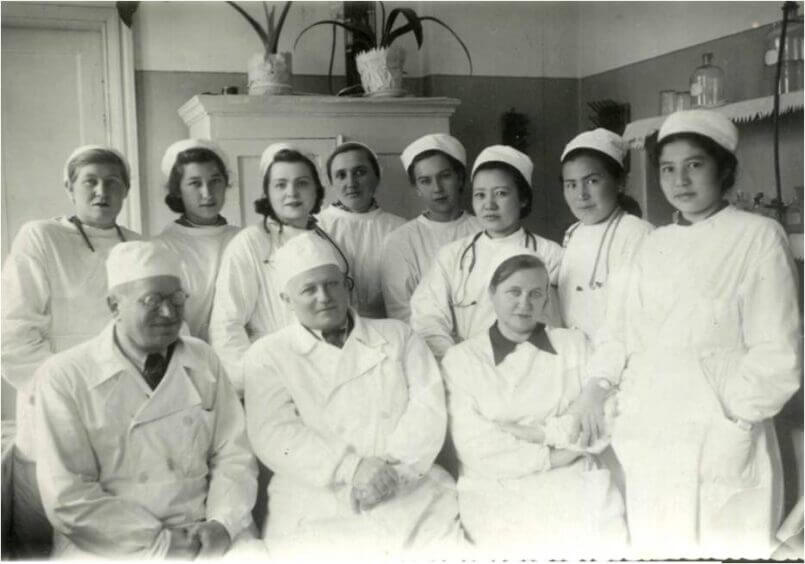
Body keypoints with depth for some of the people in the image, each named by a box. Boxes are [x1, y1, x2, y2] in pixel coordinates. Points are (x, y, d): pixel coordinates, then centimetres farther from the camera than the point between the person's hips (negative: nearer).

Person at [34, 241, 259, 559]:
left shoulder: (204, 360, 8)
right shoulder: (63, 377, -4)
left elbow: (233, 455, 7)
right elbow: (68, 498, -8)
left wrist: (222, 524, -10)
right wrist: (159, 542, -13)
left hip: (202, 537, 2)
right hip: (108, 545, -2)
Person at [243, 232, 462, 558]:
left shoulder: (397, 335, 16)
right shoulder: (268, 355, 10)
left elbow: (428, 406, 4)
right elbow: (274, 434, -3)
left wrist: (392, 468, -12)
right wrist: (352, 468, -16)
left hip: (414, 496, 1)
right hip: (316, 511, -1)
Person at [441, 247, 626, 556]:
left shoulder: (575, 344, 11)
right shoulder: (461, 359, 3)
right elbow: (478, 453, -5)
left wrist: (534, 432, -7)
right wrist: (555, 454, -4)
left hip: (575, 481, 3)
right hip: (498, 489, -2)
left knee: (607, 540, -23)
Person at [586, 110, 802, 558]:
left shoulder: (759, 236, -4)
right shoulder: (655, 245, 12)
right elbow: (623, 327, 14)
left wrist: (725, 427, -12)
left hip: (719, 450, -5)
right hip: (648, 446, 5)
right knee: (653, 550, 12)